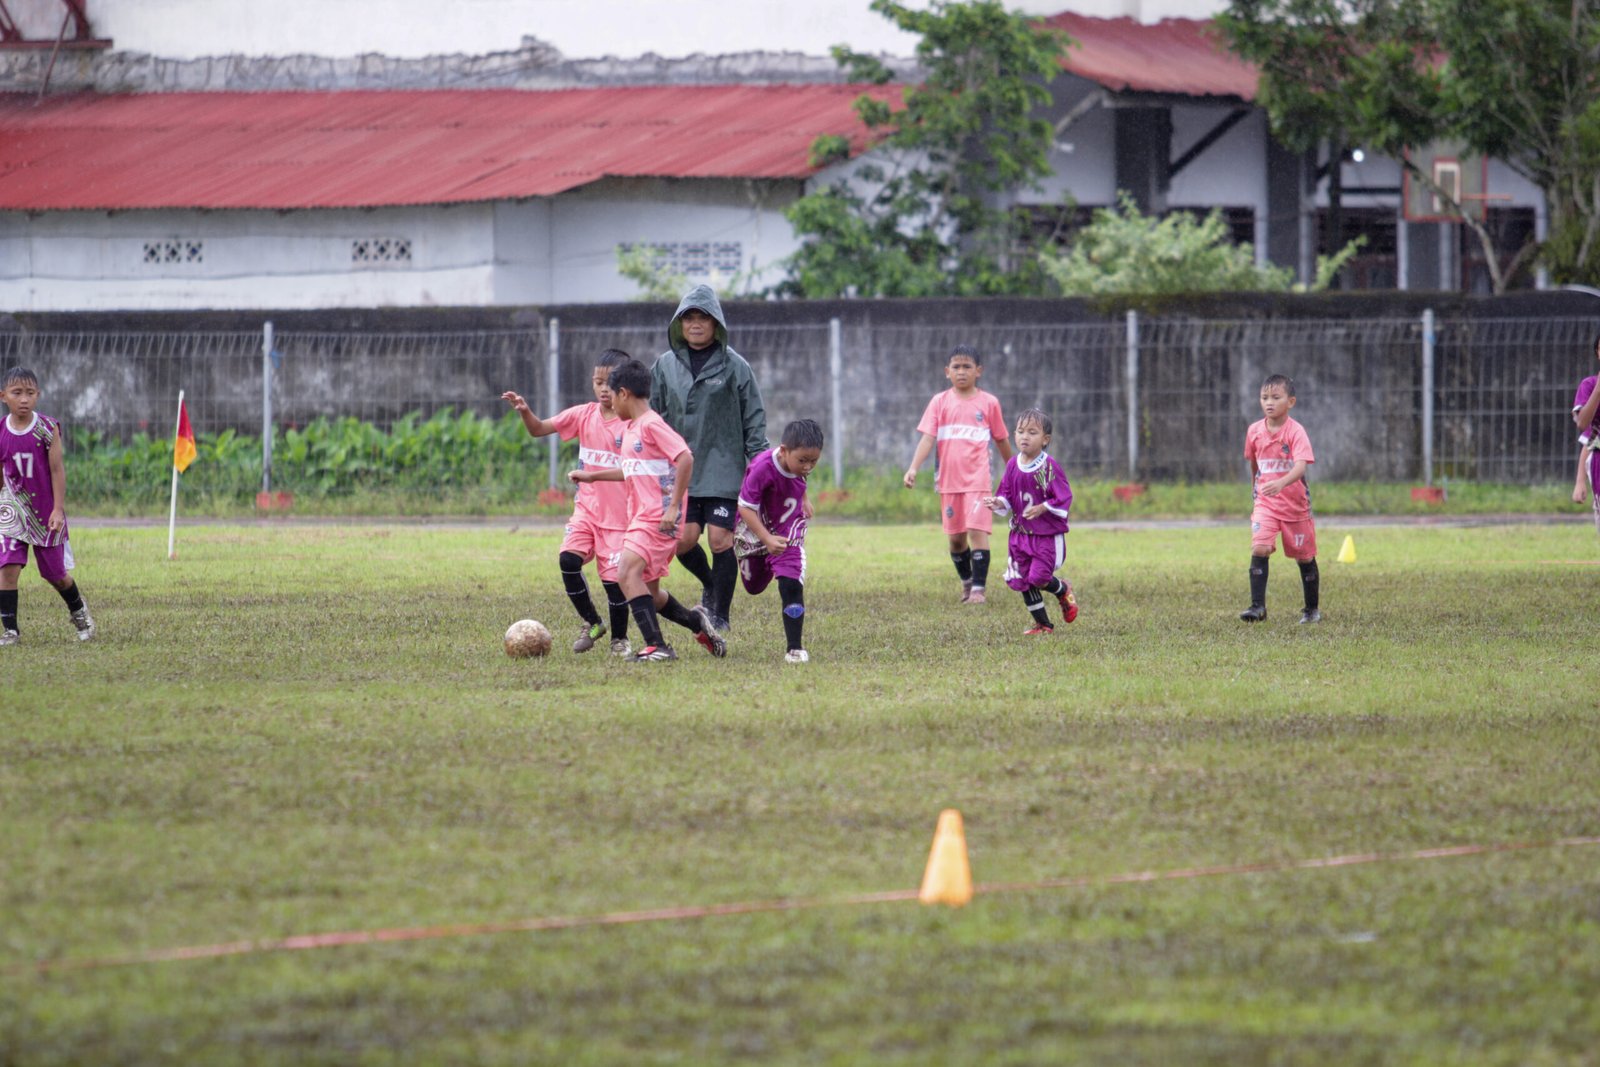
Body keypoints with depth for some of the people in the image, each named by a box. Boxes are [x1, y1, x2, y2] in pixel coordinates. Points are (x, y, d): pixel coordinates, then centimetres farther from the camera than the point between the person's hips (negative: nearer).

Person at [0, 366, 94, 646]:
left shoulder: (46, 429, -11)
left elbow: (57, 469, -9)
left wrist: (58, 509, -13)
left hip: (46, 510, -1)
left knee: (55, 573, 11)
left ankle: (79, 611, 40)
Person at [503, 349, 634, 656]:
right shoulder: (584, 415, 2)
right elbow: (539, 429, 1)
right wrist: (525, 411, -19)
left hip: (619, 514, -4)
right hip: (587, 508, 4)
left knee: (614, 576, -2)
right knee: (569, 558, -16)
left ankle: (619, 639, 19)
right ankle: (591, 623, 5)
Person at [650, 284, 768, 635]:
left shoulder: (733, 366, -1)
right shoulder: (666, 366, 8)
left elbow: (754, 418, 2)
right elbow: (655, 417, 14)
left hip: (724, 470, -3)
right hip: (681, 470, 3)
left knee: (720, 538, -6)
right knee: (683, 539, -5)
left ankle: (720, 614, 6)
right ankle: (710, 585, 26)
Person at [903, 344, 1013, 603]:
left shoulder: (988, 403, 3)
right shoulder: (940, 402, 4)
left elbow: (1002, 440, 12)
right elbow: (927, 437, -4)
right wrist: (913, 468, -18)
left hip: (978, 478, -2)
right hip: (949, 480, 2)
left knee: (977, 531, -13)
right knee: (956, 537, 10)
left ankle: (978, 588, -11)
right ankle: (966, 582, 29)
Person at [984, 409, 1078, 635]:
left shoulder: (1049, 466, -14)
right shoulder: (1013, 465, 2)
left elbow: (1063, 498, -13)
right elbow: (1007, 495, 9)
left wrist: (1042, 509, -26)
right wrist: (998, 503, -12)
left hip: (1048, 534, -6)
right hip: (1020, 532, 6)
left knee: (1038, 578, -12)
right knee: (1021, 580, 5)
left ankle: (1063, 590, 24)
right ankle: (1043, 624, 19)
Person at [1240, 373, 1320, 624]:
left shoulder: (1296, 432, -15)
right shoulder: (1254, 431, 0)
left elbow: (1301, 466, -29)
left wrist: (1281, 483, -46)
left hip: (1295, 502, -3)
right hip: (1265, 503, 3)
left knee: (1305, 557, 10)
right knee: (1259, 549, -18)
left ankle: (1312, 609, 26)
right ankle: (1257, 606, -18)